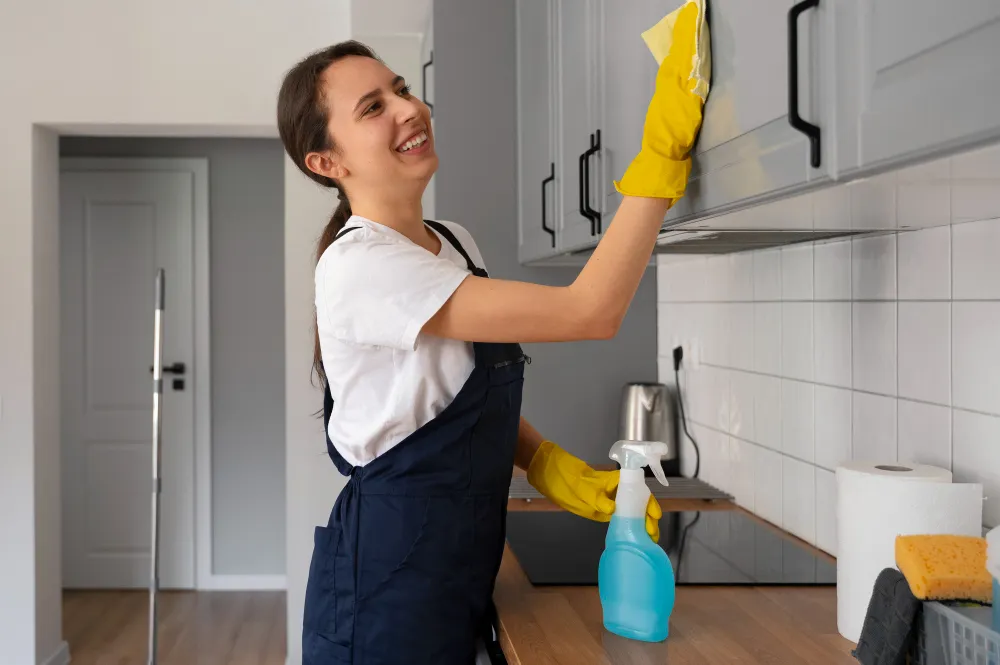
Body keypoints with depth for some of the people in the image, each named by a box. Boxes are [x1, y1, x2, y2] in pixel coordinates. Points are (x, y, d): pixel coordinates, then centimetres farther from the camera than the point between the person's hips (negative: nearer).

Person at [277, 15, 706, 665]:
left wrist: (551, 465, -3)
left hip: (459, 564, 8)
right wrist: (662, 153, -27)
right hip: (389, 578, -8)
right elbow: (590, 312, -27)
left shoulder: (456, 243, 6)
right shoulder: (357, 264, -22)